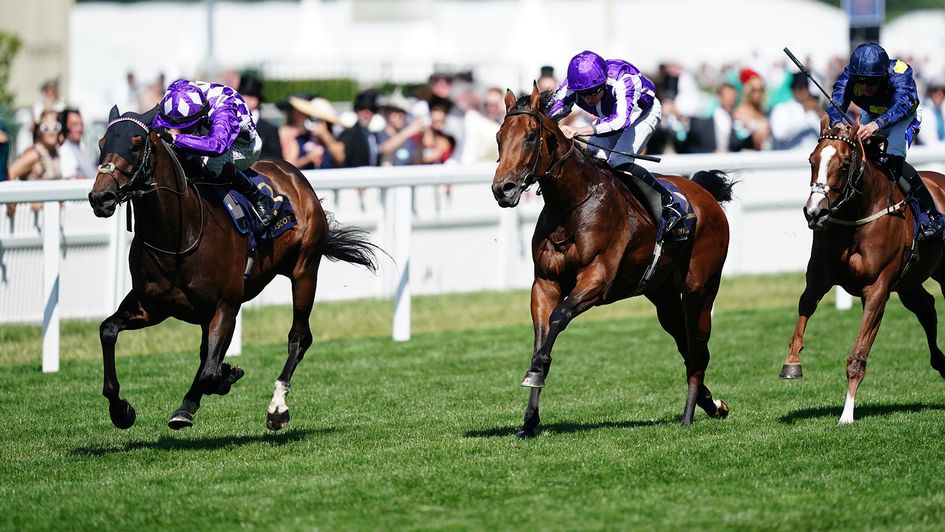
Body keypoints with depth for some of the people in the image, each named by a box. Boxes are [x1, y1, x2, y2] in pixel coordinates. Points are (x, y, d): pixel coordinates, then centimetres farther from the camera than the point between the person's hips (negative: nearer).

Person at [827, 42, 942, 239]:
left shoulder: (900, 73, -37)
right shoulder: (848, 77, -26)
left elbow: (901, 105, -52)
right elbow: (836, 104, -38)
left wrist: (875, 125, -70)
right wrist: (837, 123, -63)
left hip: (902, 118, -5)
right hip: (871, 115, 5)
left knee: (893, 159, -30)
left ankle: (932, 214, -21)